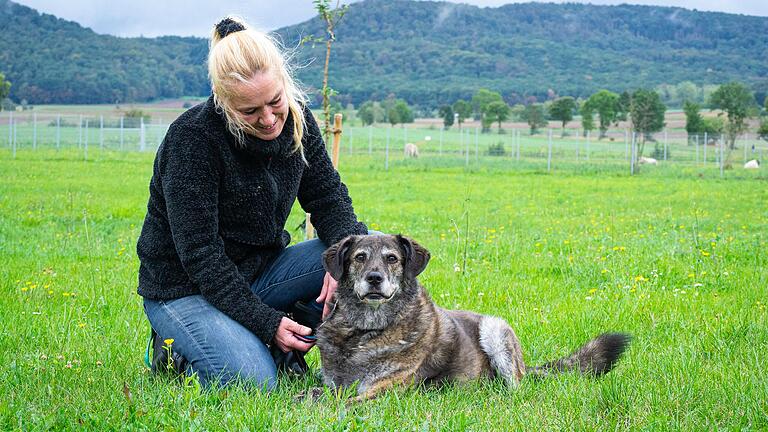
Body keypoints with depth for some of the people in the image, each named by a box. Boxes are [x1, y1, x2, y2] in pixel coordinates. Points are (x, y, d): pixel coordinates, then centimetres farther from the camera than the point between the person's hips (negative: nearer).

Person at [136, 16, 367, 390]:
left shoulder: (295, 119, -6)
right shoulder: (192, 139, -25)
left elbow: (328, 196, 1)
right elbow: (199, 253, -24)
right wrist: (267, 323, -25)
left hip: (261, 270, 6)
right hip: (186, 287, -6)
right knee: (254, 383, -29)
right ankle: (177, 346, 2)